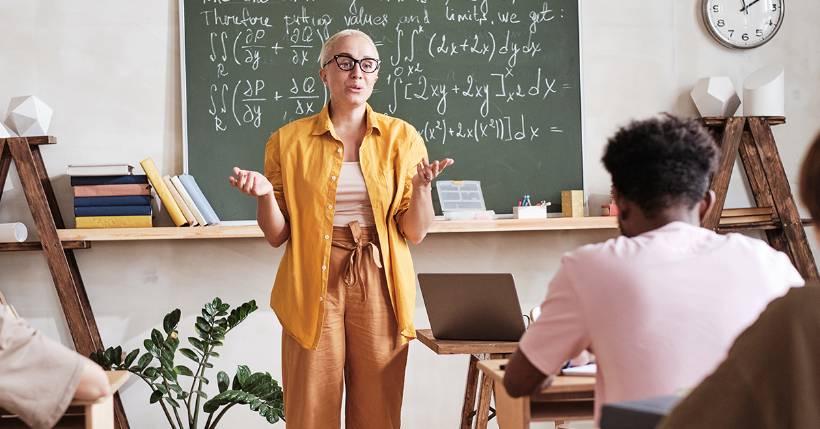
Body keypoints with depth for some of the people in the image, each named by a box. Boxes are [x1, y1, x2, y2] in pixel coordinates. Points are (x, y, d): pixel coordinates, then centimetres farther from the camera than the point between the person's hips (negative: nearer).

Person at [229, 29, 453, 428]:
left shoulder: (401, 137, 6)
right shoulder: (289, 140, 4)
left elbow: (415, 232, 3)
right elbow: (277, 235, 5)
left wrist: (421, 185, -15)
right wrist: (265, 195, -14)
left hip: (380, 286, 1)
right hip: (315, 285, -1)